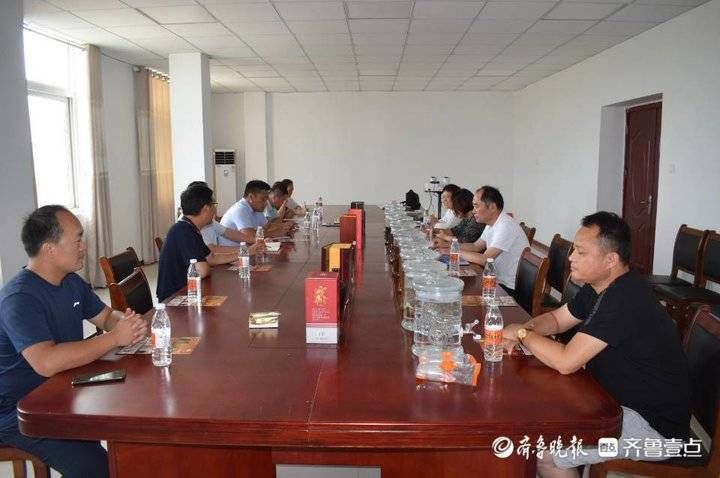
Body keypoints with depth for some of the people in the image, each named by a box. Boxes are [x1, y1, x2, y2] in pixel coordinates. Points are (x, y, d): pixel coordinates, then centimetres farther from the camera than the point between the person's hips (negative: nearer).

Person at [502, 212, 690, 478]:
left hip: (654, 425, -9)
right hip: (622, 399, 10)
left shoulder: (625, 298, -29)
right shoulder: (601, 287, 2)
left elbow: (566, 362, -31)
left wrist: (523, 334, -15)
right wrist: (527, 329, -7)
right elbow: (557, 319, 14)